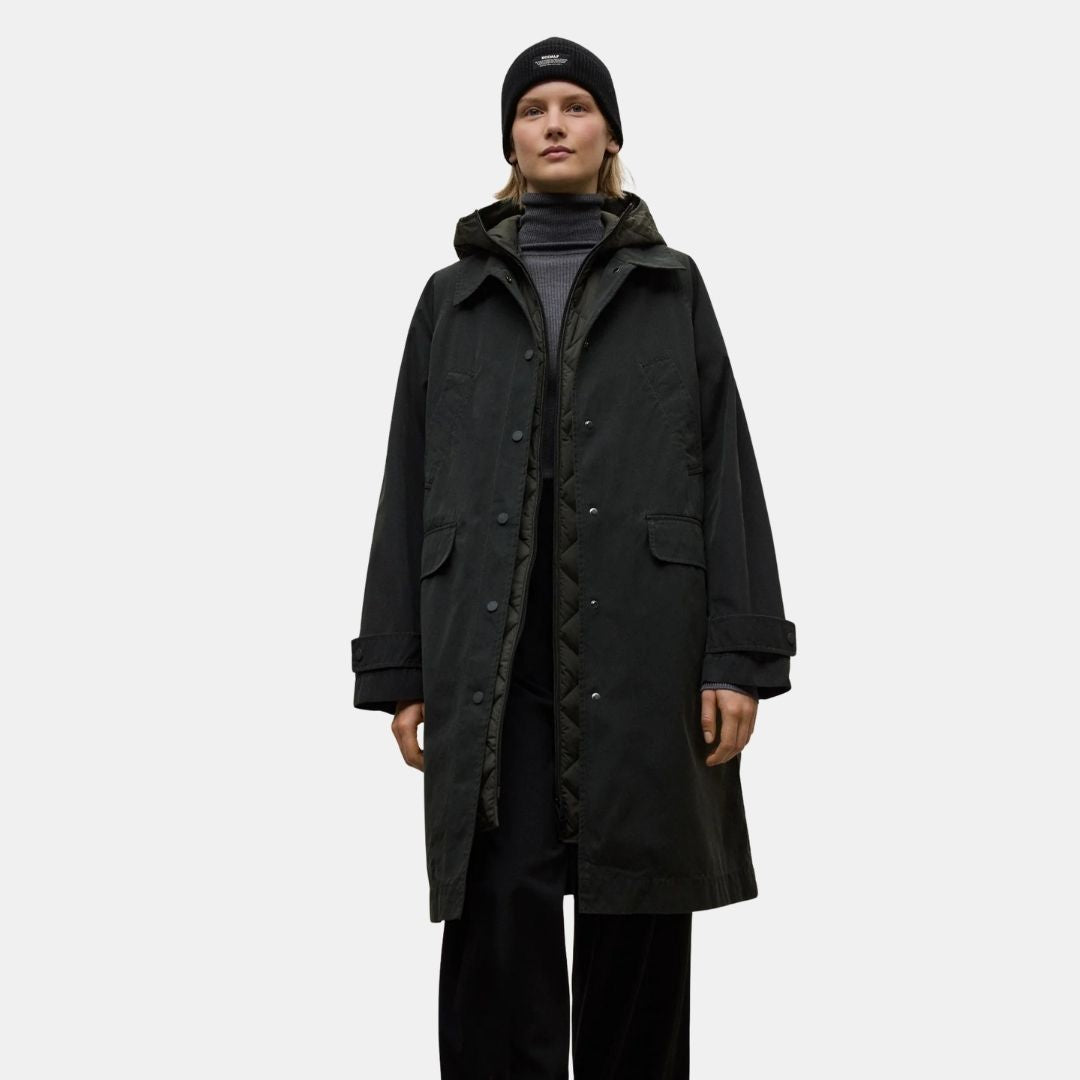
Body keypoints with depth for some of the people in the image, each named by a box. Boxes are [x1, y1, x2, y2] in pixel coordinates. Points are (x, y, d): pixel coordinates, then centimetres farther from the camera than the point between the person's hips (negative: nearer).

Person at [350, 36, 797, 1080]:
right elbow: (408, 490, 11)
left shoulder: (672, 289, 12)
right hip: (488, 669, 0)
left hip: (641, 663, 0)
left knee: (636, 927, 5)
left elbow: (727, 475, 5)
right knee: (497, 926, -3)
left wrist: (741, 655, -5)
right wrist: (396, 672, 5)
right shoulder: (452, 298, 14)